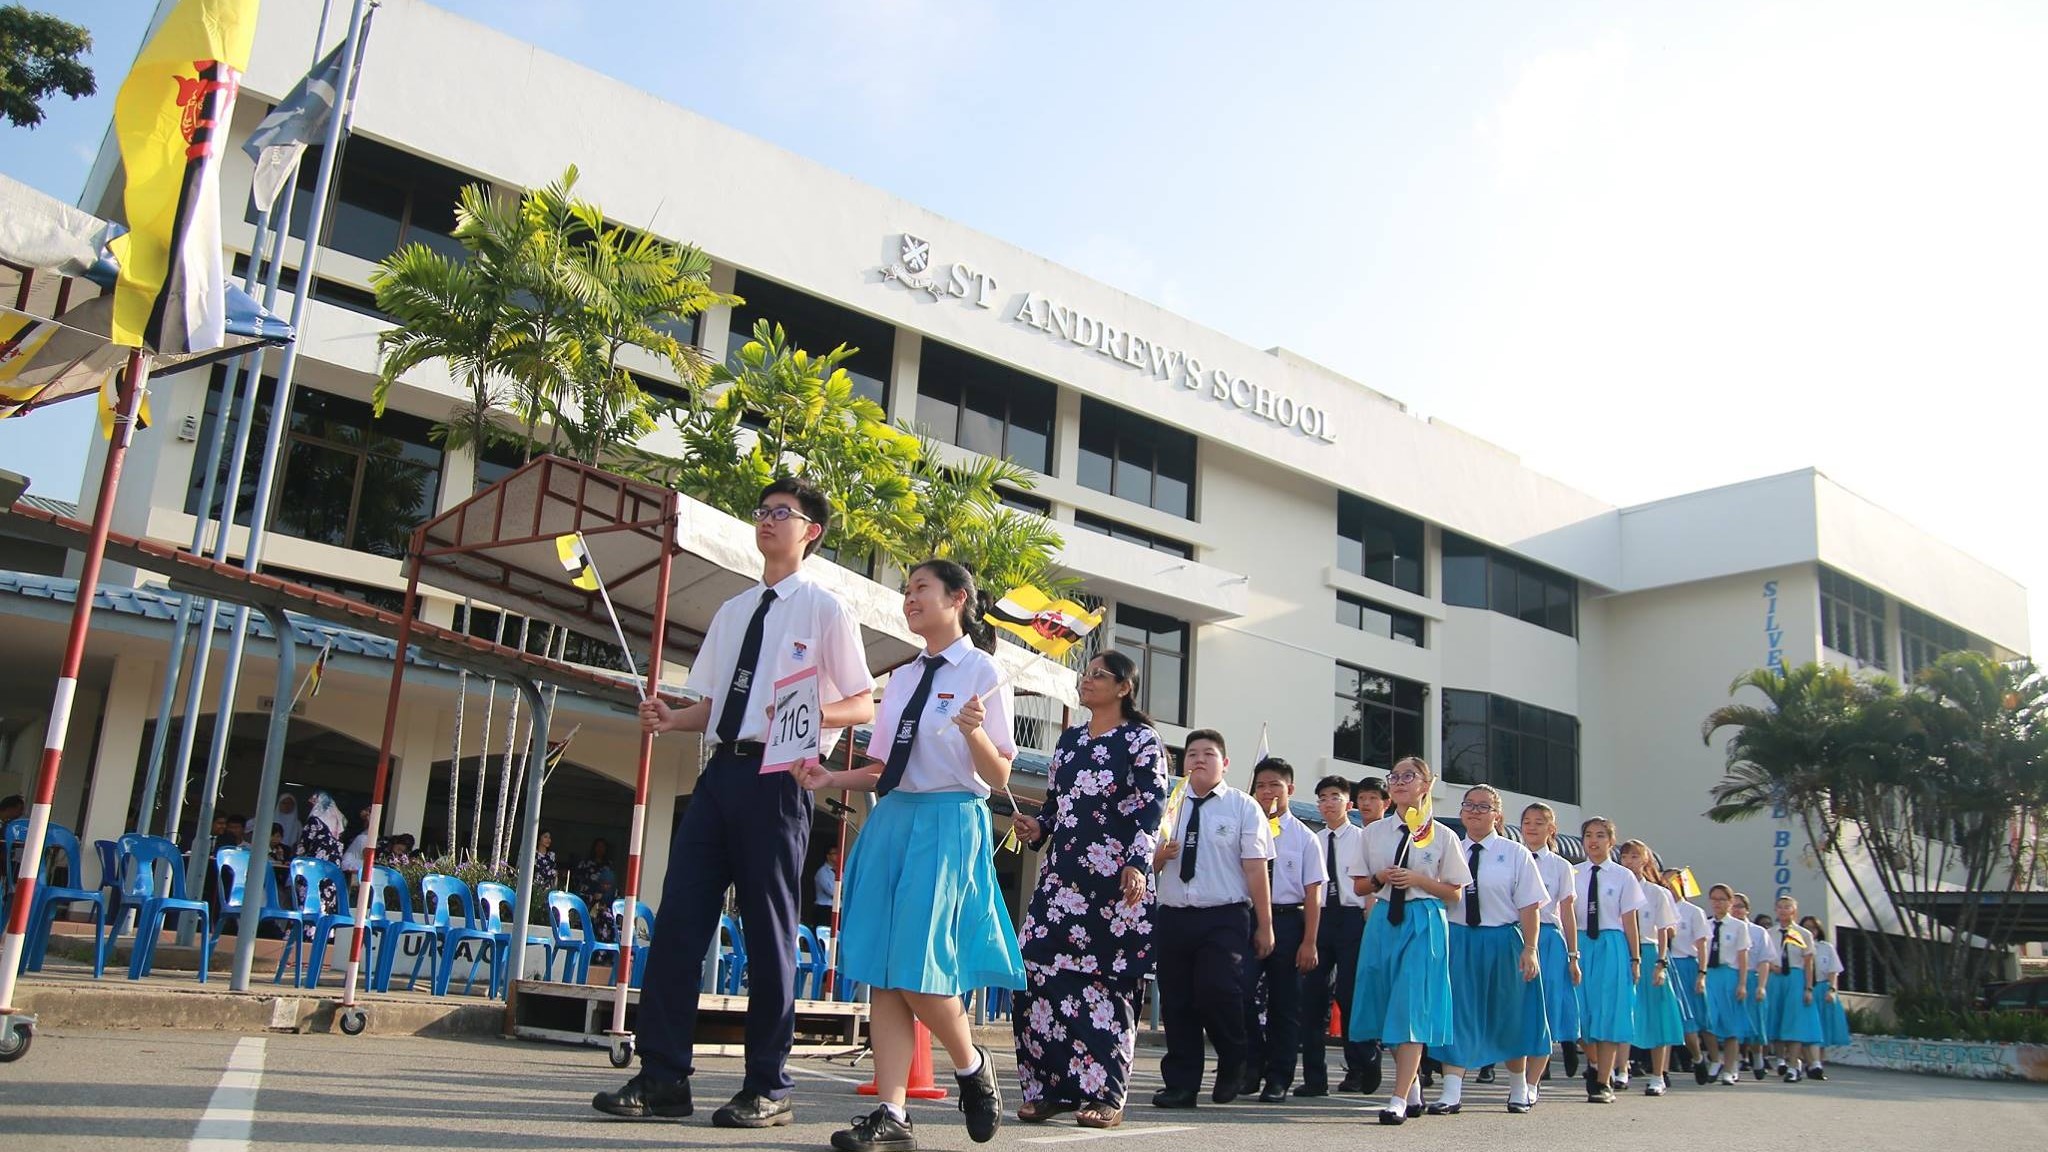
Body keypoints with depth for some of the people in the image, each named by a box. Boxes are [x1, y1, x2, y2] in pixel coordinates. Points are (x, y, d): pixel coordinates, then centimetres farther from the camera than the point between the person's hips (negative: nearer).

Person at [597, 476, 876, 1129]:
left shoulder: (824, 609, 1)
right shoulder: (732, 612, 19)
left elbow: (864, 706, -1)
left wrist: (811, 714, -20)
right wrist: (670, 719, 1)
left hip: (775, 776, -6)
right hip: (720, 771, 6)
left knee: (769, 930, -1)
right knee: (679, 920, 0)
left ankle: (768, 1089, 9)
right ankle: (662, 1078, 7)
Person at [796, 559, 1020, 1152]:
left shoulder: (981, 671, -3)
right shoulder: (902, 679, 17)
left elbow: (999, 778, -6)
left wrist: (973, 731, -24)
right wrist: (832, 779, 2)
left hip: (949, 823, -7)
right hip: (890, 821, 7)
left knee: (917, 972, -9)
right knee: (881, 972, 1)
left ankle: (972, 1066, 19)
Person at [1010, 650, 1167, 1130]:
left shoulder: (1140, 739, 1)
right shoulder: (1069, 739, 18)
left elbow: (1153, 807, -8)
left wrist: (1137, 864, -21)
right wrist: (1036, 829, 3)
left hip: (1114, 878, -6)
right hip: (1061, 873, 6)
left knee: (1106, 982, -5)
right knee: (1042, 974, -2)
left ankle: (1106, 1095, 2)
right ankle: (1050, 1087, 8)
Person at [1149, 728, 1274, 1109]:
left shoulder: (1243, 807, 2)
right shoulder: (1169, 806, 14)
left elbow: (1255, 867, -3)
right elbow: (1149, 865, 18)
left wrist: (1264, 926, -6)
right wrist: (1159, 855, -6)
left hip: (1225, 918, -4)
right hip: (1172, 916, 4)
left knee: (1217, 991, -17)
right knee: (1176, 1001, 6)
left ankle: (1232, 1067, 11)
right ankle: (1181, 1085, 18)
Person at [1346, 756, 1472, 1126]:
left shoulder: (1441, 836, 2)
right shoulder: (1373, 832, 9)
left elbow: (1455, 893, 3)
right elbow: (1360, 886, 12)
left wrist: (1417, 880, -12)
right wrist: (1380, 878, -9)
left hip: (1424, 922, -4)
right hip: (1384, 921, 4)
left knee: (1412, 1008, -11)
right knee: (1386, 1008, 9)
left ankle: (1399, 1099, -10)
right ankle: (1413, 1088, 27)